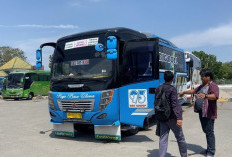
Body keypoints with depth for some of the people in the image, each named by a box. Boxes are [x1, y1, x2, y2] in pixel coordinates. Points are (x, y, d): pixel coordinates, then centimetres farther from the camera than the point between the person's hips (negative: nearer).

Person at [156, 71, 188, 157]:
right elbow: (174, 104, -20)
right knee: (180, 137, 14)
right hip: (172, 117, -5)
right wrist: (179, 118, -22)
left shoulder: (158, 89, 5)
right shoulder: (172, 89, -13)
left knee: (163, 139, 7)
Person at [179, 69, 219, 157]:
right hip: (201, 112, 9)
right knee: (206, 131, 15)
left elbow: (215, 96, -28)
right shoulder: (202, 86, 17)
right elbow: (194, 91, 32)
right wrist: (184, 92, 39)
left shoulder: (213, 86, -11)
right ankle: (209, 150, 26)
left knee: (209, 132, -3)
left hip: (208, 113, -9)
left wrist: (205, 96, -46)